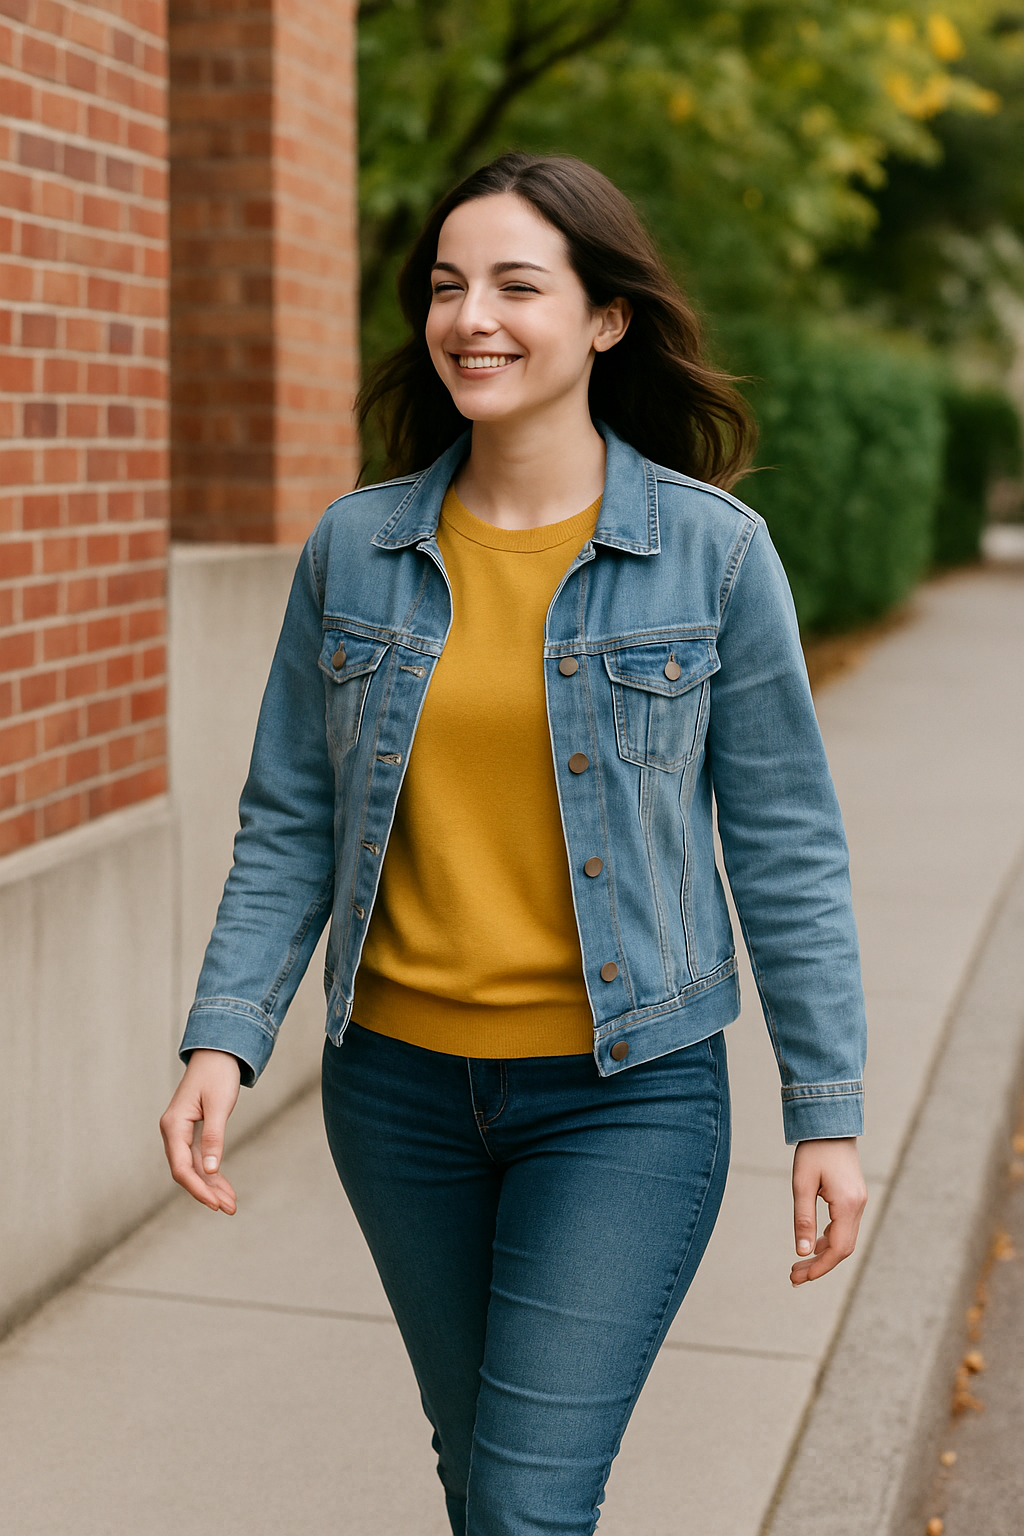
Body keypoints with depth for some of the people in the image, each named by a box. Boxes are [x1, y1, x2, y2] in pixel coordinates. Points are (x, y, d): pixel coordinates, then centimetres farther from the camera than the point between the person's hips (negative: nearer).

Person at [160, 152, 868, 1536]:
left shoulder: (714, 552, -8)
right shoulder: (354, 548, 0)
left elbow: (785, 846, -4)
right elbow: (290, 824, 4)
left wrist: (828, 1109, -3)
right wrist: (223, 1039, -7)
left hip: (622, 1095, -3)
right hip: (399, 1084, 4)